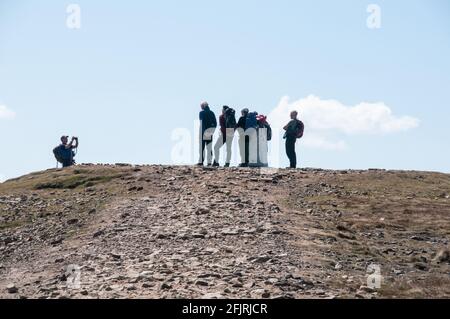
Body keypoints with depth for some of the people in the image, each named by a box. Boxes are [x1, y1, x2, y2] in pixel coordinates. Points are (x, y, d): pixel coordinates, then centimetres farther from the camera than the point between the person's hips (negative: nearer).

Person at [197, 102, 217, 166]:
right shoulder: (212, 113, 9)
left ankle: (201, 161, -3)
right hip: (210, 133, 4)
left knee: (202, 147, 1)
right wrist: (212, 131, 12)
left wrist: (203, 131, -13)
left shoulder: (202, 113, -6)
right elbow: (215, 123, 8)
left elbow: (201, 123, -12)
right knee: (209, 147, 7)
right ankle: (209, 162, 3)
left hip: (203, 132, -4)